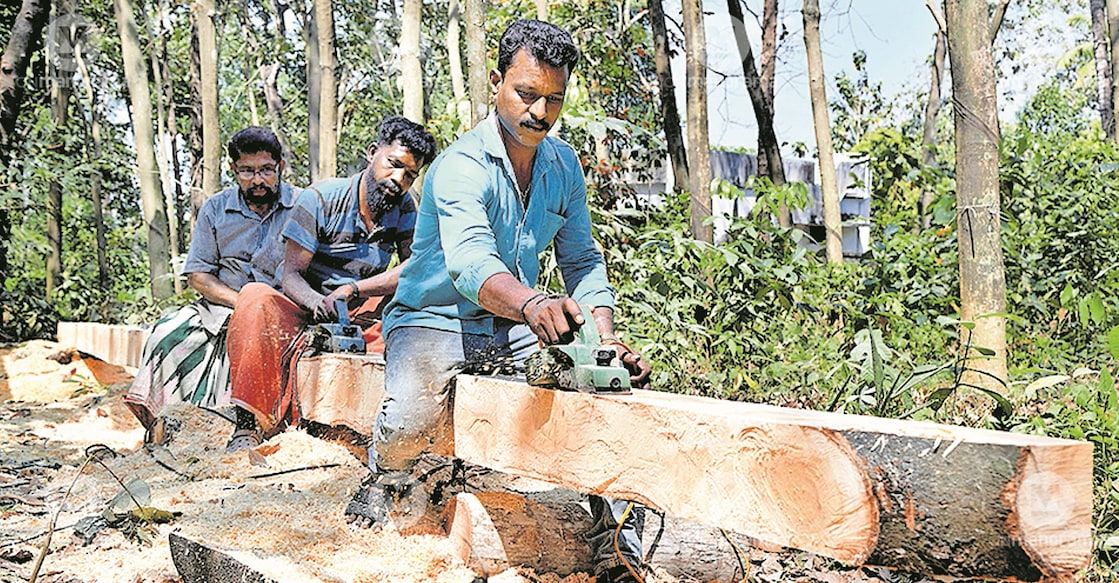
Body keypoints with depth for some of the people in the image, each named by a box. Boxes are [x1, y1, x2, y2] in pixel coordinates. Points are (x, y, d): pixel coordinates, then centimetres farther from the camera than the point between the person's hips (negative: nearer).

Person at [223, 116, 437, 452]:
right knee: (257, 298, -32)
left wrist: (350, 290, -24)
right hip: (303, 317, -2)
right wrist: (317, 302, -37)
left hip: (358, 321, 3)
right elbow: (290, 275, -12)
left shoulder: (403, 206, 3)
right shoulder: (321, 199, -8)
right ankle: (250, 424, -32)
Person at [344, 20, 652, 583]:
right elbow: (471, 263, -38)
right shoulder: (461, 166, -21)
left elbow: (582, 261, 2)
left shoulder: (564, 165, 1)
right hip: (437, 320, -5)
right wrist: (532, 303, -59)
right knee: (412, 417, -31)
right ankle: (388, 475, 8)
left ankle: (615, 535, -7)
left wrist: (606, 340, -16)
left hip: (516, 326, 5)